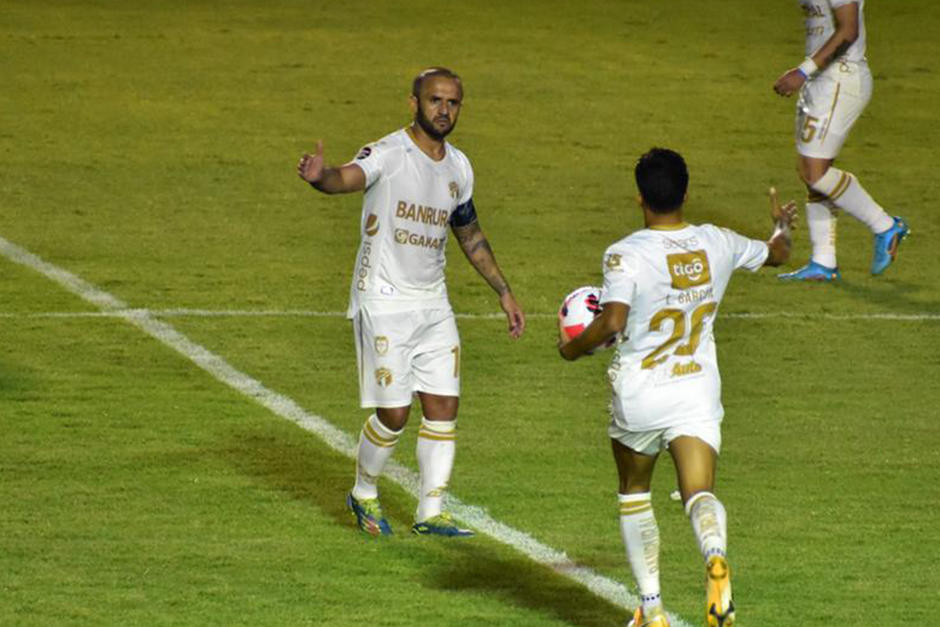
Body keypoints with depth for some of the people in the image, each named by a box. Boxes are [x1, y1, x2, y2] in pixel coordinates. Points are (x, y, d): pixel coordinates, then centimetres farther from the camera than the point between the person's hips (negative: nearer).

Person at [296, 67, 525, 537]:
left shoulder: (458, 167, 8)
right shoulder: (388, 154, -14)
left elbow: (470, 235, 23)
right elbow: (347, 178, -36)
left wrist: (504, 293, 24)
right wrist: (319, 176, -60)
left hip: (433, 304, 6)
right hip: (384, 301, -6)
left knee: (443, 406, 2)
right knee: (393, 413, -4)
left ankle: (430, 513, 10)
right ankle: (364, 494, 21)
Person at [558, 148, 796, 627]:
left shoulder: (625, 255, -15)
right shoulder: (718, 244, 1)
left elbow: (612, 322, -27)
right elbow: (777, 253, 21)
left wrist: (574, 348, -7)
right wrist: (783, 225, 44)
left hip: (638, 395, -2)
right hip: (698, 391, 2)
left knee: (633, 493, 20)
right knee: (699, 494, -9)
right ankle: (715, 556, -44)